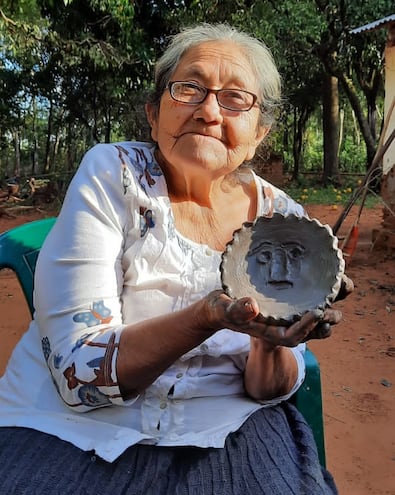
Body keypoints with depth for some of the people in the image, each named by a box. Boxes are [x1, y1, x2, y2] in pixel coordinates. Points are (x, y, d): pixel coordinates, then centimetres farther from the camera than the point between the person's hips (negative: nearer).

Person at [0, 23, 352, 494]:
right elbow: (76, 371, -18)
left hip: (215, 429, 3)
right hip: (71, 427, -1)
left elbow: (269, 389, -1)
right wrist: (208, 315, -33)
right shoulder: (112, 175, -12)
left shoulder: (282, 218, -4)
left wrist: (272, 341, -24)